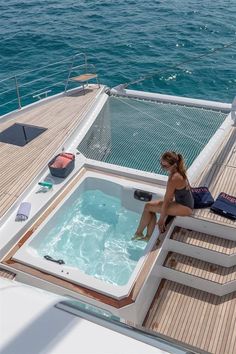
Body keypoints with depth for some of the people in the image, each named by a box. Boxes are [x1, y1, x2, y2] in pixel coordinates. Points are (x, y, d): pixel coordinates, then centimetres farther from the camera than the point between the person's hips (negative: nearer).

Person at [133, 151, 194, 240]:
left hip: (185, 208, -9)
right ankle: (148, 237, 12)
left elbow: (166, 201, -20)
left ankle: (138, 233, 8)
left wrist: (161, 220, -12)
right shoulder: (177, 172, 1)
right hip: (185, 203, 9)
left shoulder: (174, 178, -27)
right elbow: (170, 197, 8)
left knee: (148, 206, -10)